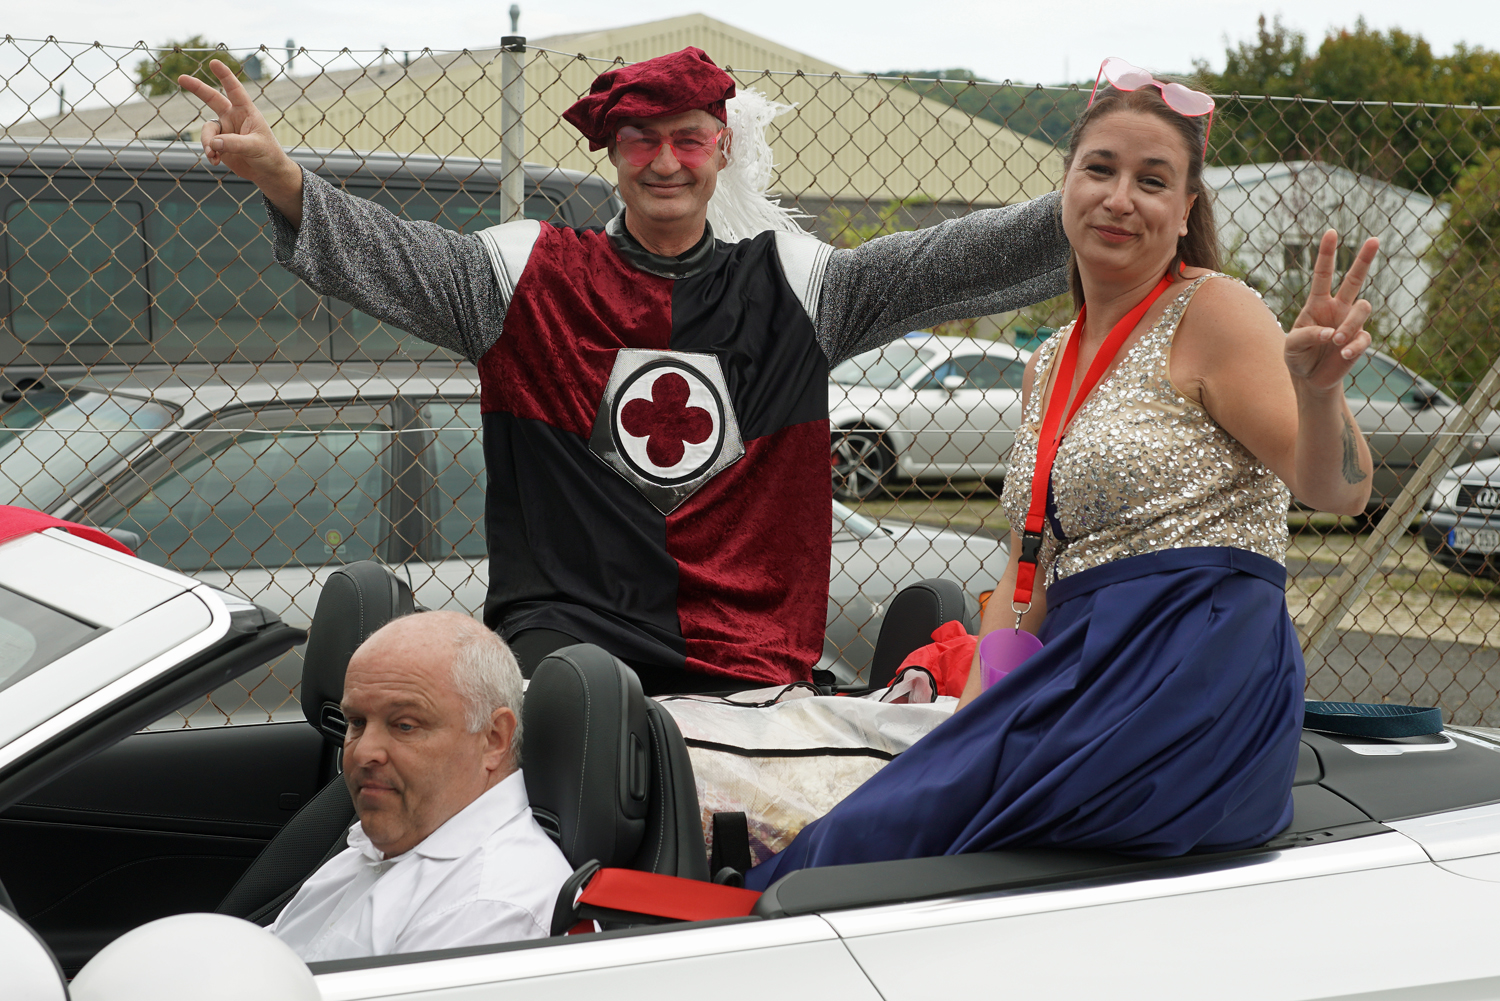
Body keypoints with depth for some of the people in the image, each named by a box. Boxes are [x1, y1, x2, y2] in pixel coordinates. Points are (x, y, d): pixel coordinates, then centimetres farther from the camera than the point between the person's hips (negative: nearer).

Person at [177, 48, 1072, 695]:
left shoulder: (789, 284, 10)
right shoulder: (534, 273, 6)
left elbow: (956, 263, 2)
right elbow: (391, 258, -7)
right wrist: (279, 177, -24)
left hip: (745, 648, 2)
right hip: (569, 624, -2)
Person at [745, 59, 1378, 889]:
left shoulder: (1211, 311, -2)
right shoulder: (1049, 368, 20)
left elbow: (1339, 492, -11)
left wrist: (1318, 389, -33)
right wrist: (971, 718, 6)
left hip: (1197, 675, -7)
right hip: (1082, 671, 7)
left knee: (873, 835, -21)